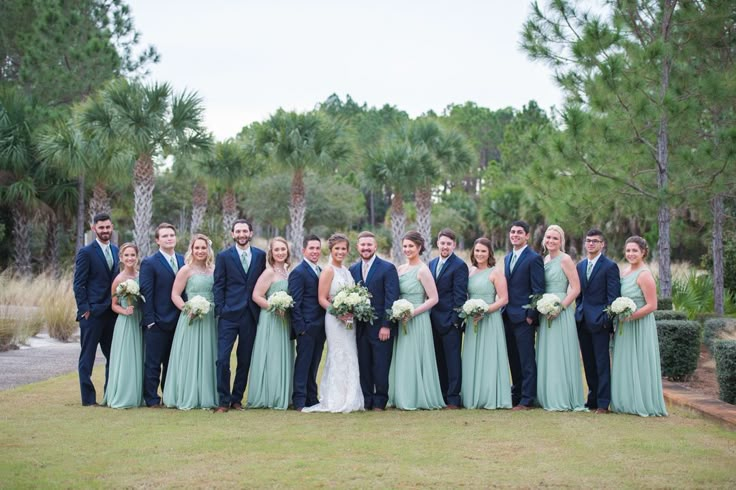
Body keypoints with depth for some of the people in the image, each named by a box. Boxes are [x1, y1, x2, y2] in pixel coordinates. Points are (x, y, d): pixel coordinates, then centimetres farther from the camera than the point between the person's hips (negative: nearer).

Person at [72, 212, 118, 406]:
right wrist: (85, 309, -13)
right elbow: (79, 284, -9)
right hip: (92, 313, -6)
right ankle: (88, 398, 6)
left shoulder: (115, 250, 12)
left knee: (113, 356, 10)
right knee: (87, 357, 1)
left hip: (111, 312, 6)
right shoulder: (86, 252, -7)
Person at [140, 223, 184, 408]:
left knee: (172, 363, 12)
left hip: (177, 322, 5)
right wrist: (149, 320, -13)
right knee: (153, 364, 0)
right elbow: (146, 293, -9)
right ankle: (151, 400, 6)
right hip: (157, 323, -5)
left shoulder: (183, 260, 10)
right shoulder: (149, 263, -6)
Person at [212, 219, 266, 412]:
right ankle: (224, 401, -1)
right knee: (223, 359, -9)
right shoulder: (224, 256, 3)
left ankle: (237, 399, 18)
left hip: (251, 315, 2)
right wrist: (219, 311, -6)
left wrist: (263, 309, 4)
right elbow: (218, 286, 1)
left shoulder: (260, 255, 9)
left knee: (245, 360, 8)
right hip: (229, 315, -2)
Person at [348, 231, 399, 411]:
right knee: (363, 366, 7)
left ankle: (380, 402, 11)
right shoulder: (353, 269, 12)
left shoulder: (388, 268, -4)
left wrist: (386, 326, -13)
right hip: (360, 327, 5)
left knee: (381, 367, 0)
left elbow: (391, 299, -8)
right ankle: (366, 401, 15)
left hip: (381, 327, -4)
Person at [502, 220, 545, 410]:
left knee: (526, 360, -3)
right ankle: (516, 394, 20)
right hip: (508, 316, 8)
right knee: (513, 359, 12)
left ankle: (527, 399, 1)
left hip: (524, 317, -7)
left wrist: (531, 315, -14)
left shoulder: (534, 258, -8)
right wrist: (504, 311, 13)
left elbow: (538, 290, -11)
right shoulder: (507, 258, 16)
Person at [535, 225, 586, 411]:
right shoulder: (544, 260, 13)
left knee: (560, 355, -5)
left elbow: (576, 288, -12)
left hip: (561, 313, -7)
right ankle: (549, 398, 14)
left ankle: (564, 400, 0)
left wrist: (560, 307, -17)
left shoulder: (565, 259, -7)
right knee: (546, 356, 8)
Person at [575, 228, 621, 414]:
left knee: (602, 363, -4)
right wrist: (578, 313, 9)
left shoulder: (610, 266, -5)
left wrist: (608, 320, -14)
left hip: (599, 321, -6)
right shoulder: (580, 265, 14)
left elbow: (613, 296, -9)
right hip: (582, 321, 6)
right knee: (589, 363, 11)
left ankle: (603, 403, -1)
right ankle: (592, 398, 19)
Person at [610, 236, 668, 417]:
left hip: (640, 326, -8)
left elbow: (652, 305, -17)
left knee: (639, 365, -2)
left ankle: (644, 404, 8)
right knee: (625, 365, 11)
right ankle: (628, 403, 19)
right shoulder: (625, 271, 10)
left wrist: (629, 316, -20)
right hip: (625, 327, 8)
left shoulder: (644, 275, -14)